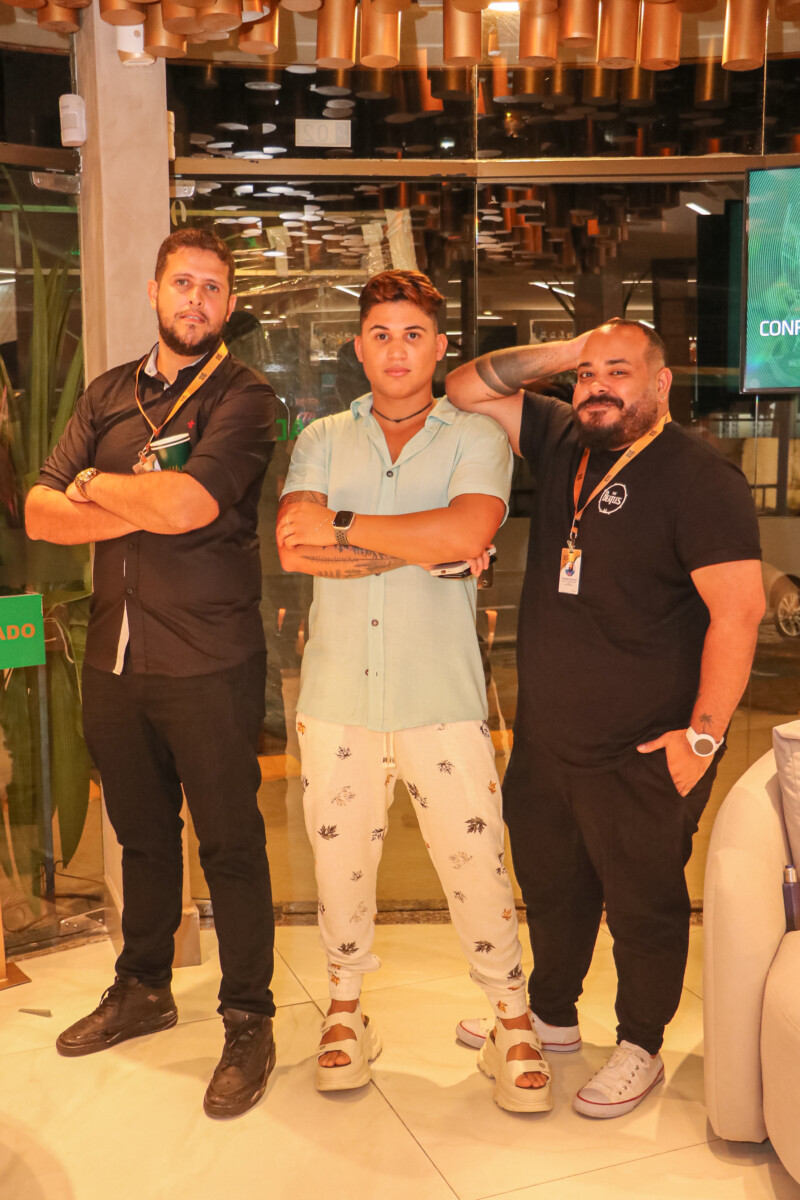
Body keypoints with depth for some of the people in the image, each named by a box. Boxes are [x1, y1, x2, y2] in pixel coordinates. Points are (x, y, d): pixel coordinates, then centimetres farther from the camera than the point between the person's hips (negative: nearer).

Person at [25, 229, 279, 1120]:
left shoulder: (243, 398, -6)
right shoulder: (107, 395, 11)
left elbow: (187, 504, -23)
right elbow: (39, 513, 1)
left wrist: (96, 484, -6)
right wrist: (144, 506, -13)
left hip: (208, 663, -5)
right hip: (113, 658, 6)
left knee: (230, 846, 4)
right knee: (141, 834, 20)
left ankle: (249, 1024, 21)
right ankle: (142, 990, 39)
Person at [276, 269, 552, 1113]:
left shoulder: (476, 439, 3)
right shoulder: (322, 440, 9)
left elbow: (468, 530, -19)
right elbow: (294, 548, -9)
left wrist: (344, 525, -12)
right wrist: (428, 547, -13)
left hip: (442, 700, -2)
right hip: (337, 695, 3)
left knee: (475, 862, 2)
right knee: (340, 858, 13)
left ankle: (513, 1025, 23)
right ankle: (346, 1010, 35)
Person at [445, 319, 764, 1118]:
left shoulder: (697, 476, -15)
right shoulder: (562, 442, 6)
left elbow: (738, 609, -19)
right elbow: (467, 391, 8)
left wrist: (703, 735, -20)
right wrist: (563, 353, -4)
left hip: (639, 754, -7)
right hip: (543, 738, 7)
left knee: (643, 903, 11)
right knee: (549, 885, 22)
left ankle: (641, 1048, 33)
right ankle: (552, 1016, 44)